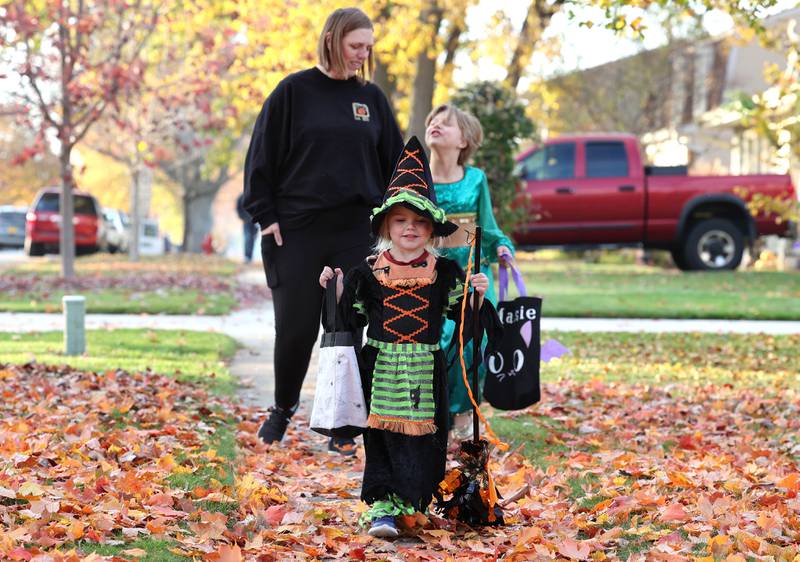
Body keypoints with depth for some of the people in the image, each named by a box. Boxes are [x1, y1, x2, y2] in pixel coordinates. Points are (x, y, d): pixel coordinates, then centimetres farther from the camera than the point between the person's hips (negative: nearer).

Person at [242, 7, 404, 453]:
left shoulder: (371, 98, 7)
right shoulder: (294, 91, -2)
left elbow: (395, 162, 12)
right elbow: (263, 156, -1)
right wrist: (265, 214, -7)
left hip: (355, 233, 2)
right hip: (297, 231, -2)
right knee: (295, 326, 1)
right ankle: (284, 407, 24)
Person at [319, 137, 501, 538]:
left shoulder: (444, 273, 3)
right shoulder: (369, 271, 2)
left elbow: (464, 317, 7)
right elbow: (351, 319, 5)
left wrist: (477, 296, -9)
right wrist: (338, 289, -5)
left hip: (424, 370, 1)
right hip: (381, 367, -1)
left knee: (424, 440, 2)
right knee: (382, 437, -2)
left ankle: (404, 501, 15)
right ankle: (382, 505, 2)